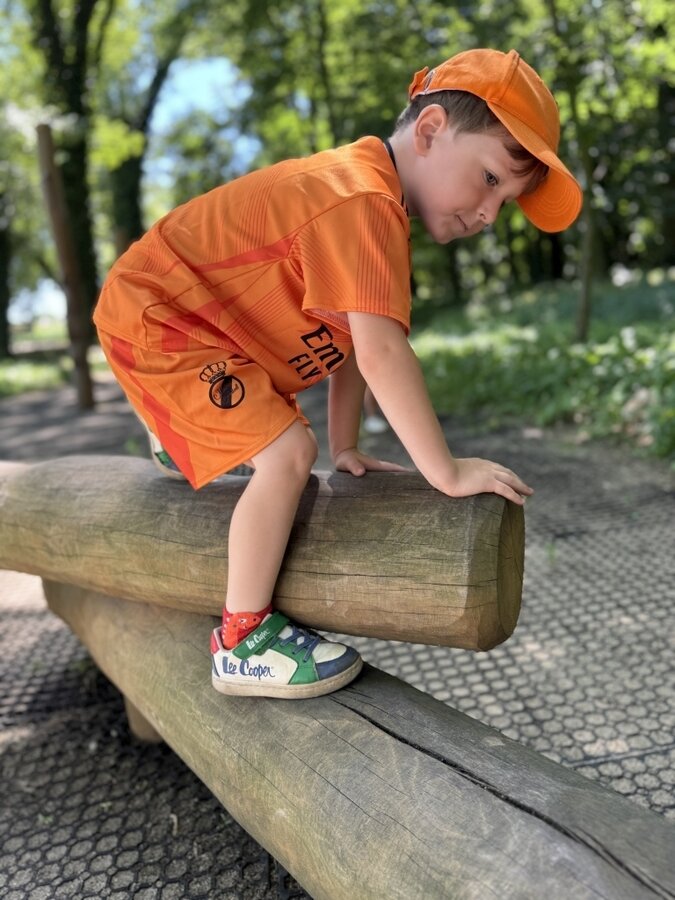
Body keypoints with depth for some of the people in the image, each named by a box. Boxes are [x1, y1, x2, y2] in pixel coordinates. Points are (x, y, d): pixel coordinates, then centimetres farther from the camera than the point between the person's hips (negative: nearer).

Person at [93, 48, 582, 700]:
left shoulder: (361, 186, 7)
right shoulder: (367, 204, -27)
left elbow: (348, 342, 6)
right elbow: (379, 353, -37)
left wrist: (344, 448, 7)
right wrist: (447, 473, -30)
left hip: (180, 305, 10)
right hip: (151, 317, -10)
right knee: (287, 452, -22)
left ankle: (180, 443, 63)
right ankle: (242, 641, -8)